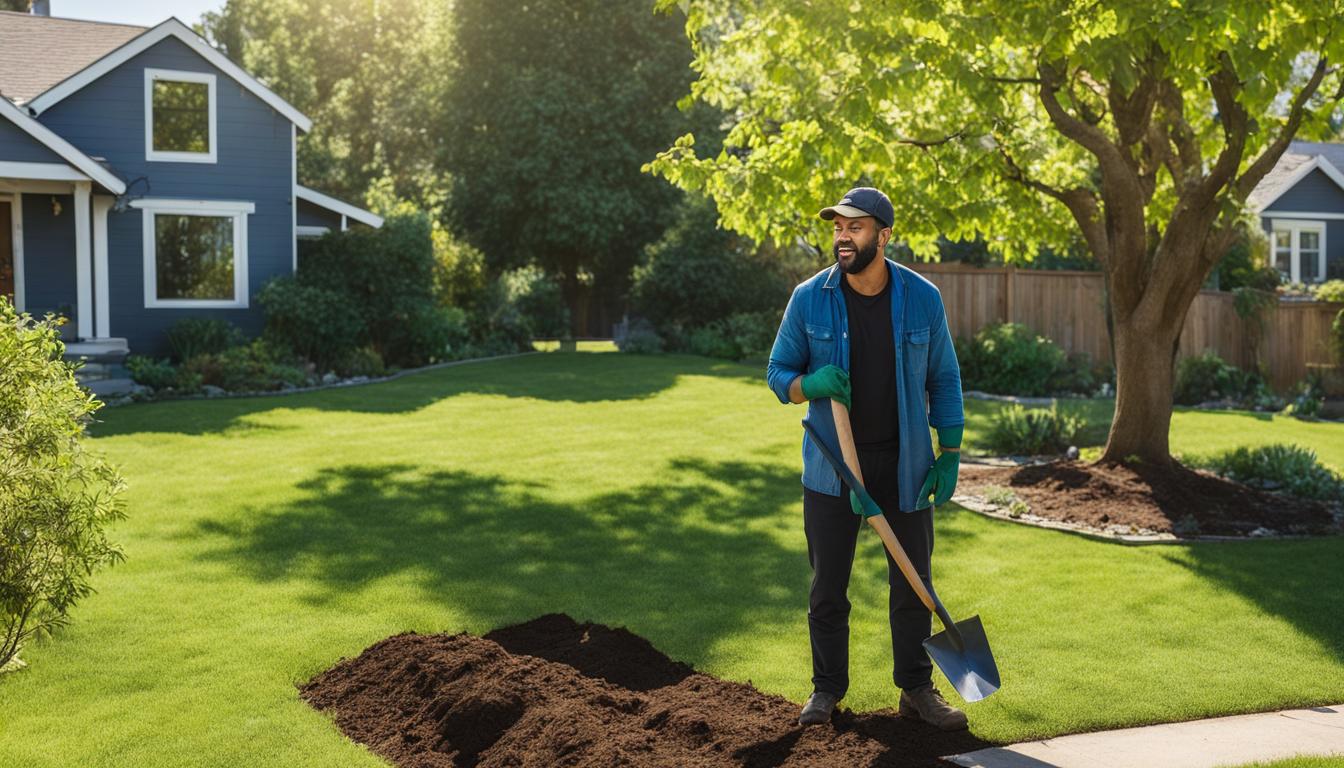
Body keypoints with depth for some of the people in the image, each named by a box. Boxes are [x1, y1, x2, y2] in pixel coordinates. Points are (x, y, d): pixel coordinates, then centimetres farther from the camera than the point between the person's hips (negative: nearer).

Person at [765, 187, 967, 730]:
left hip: (904, 463, 1)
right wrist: (809, 385, -21)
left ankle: (917, 689, 22)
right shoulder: (809, 298, -5)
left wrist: (950, 455, -1)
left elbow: (943, 379, 4)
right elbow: (777, 372, 2)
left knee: (913, 580, 7)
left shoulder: (922, 298, -3)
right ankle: (827, 689, 21)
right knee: (827, 584, 6)